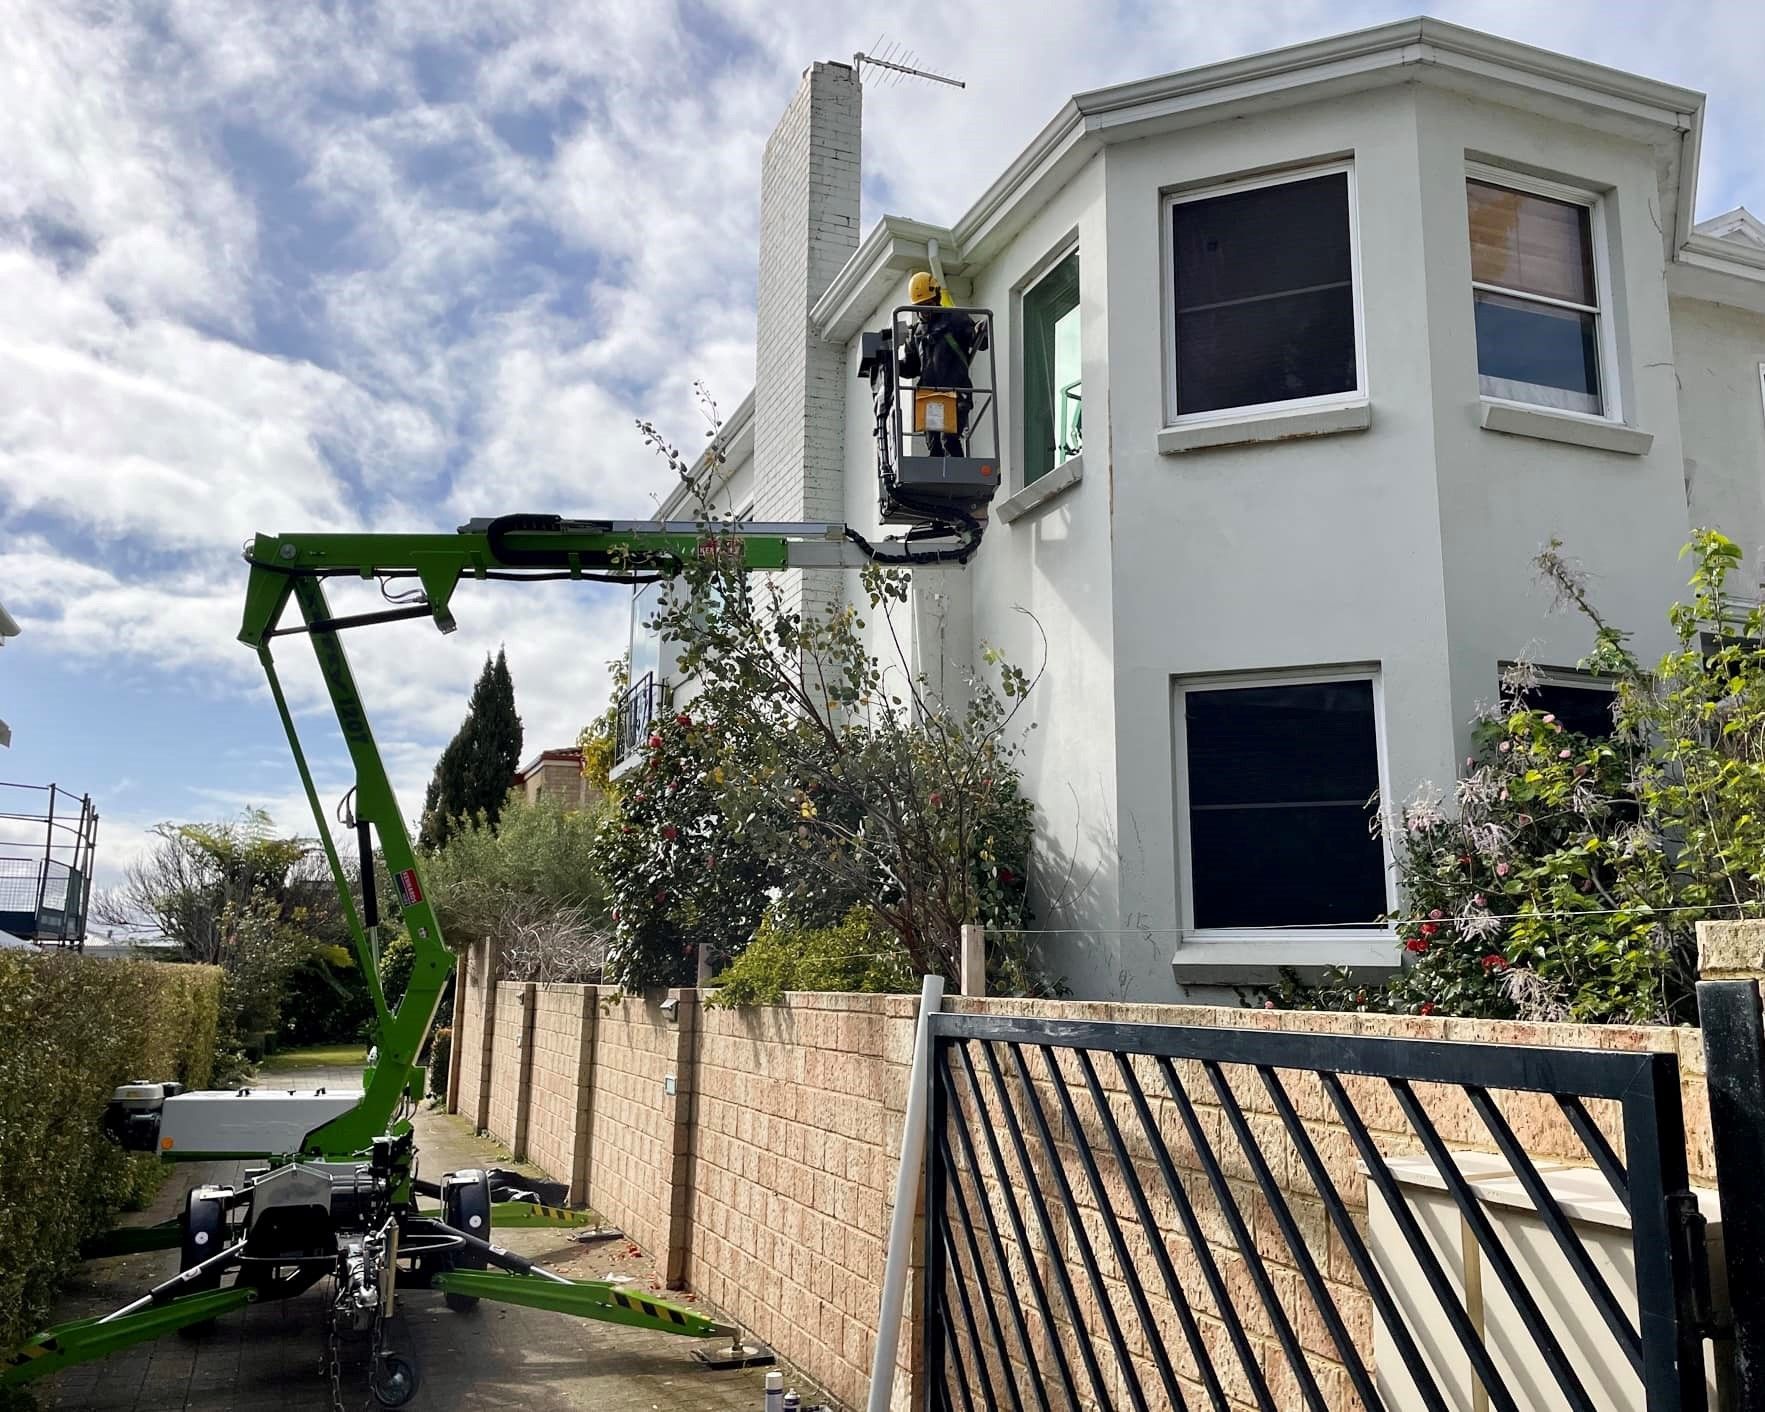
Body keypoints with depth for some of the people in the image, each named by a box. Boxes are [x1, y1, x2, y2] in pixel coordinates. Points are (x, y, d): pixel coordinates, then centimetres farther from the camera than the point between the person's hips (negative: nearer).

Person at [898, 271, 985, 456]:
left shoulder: (955, 318, 6)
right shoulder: (916, 331, 20)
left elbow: (980, 343, 0)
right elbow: (911, 367, 24)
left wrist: (979, 334, -24)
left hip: (955, 393, -5)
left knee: (949, 438, -18)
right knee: (933, 445, 2)